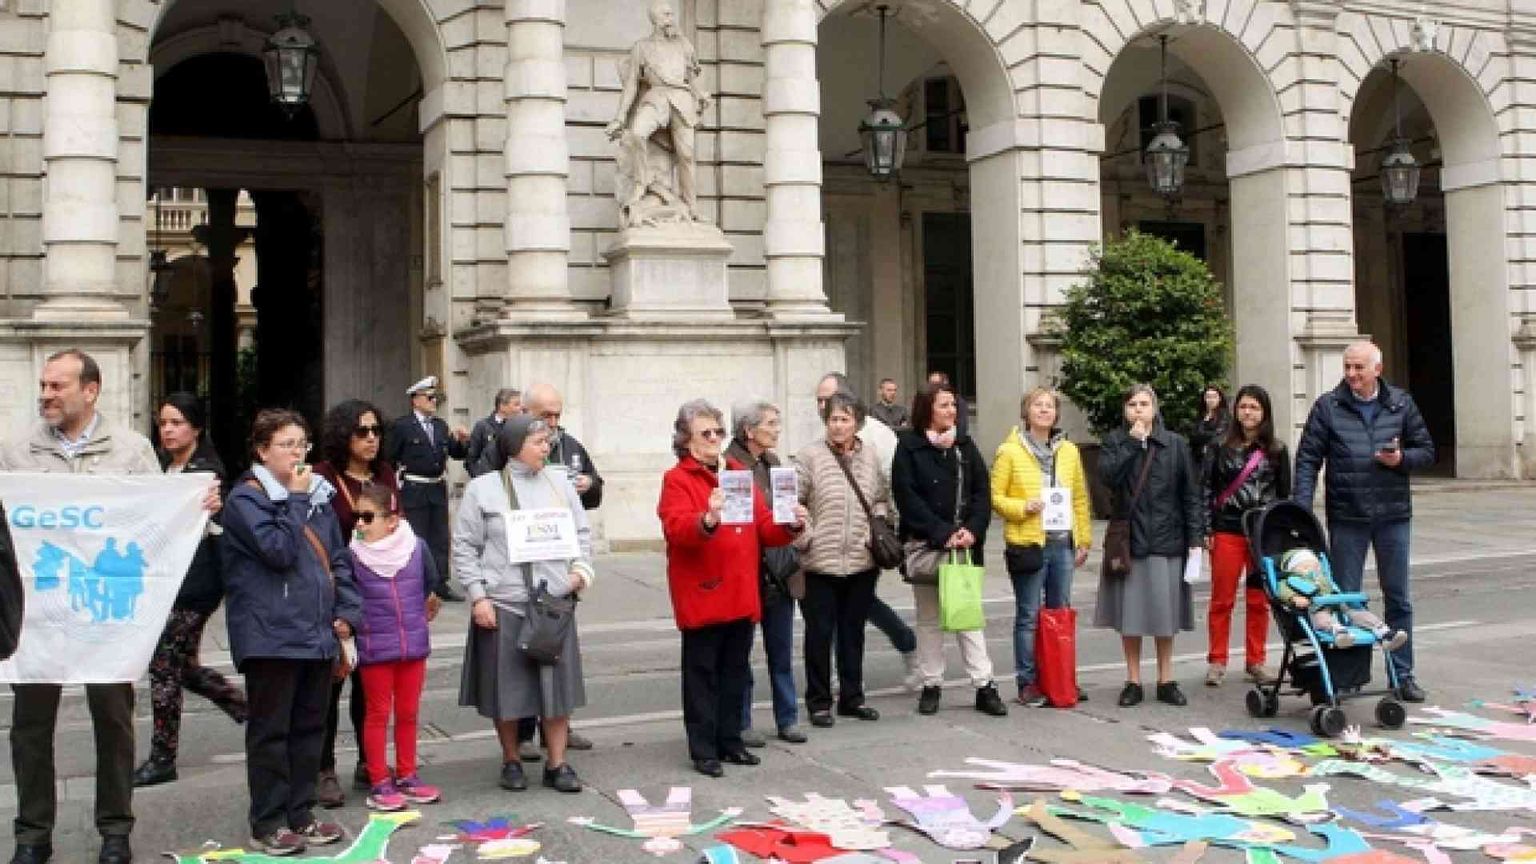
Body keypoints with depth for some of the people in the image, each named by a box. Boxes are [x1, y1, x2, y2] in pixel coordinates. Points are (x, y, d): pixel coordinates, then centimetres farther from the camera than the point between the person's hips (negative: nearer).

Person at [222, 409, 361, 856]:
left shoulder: (318, 495, 15)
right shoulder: (247, 498, -7)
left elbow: (340, 558, 16)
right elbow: (278, 551, -20)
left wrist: (346, 612, 5)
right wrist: (296, 500, -13)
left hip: (319, 633, 7)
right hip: (272, 634, -7)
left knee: (310, 726, 12)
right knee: (271, 732, 1)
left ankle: (301, 814, 23)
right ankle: (268, 824, 10)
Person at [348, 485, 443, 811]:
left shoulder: (417, 547, -5)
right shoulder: (353, 555, -11)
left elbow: (430, 585, 11)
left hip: (415, 644, 3)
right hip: (374, 648, -2)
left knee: (408, 712, 13)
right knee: (378, 713, 6)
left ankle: (406, 776, 25)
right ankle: (379, 783, 14)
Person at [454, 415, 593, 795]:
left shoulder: (560, 482, 8)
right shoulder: (483, 489, -2)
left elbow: (582, 532, 14)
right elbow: (465, 548, -1)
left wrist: (581, 567, -2)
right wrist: (478, 596, -8)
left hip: (556, 601, 3)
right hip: (503, 604, -3)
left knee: (558, 683, 5)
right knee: (508, 685, 6)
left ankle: (557, 764, 16)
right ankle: (511, 761, 23)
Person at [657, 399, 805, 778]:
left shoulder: (739, 474, 14)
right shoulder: (677, 480, -5)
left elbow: (763, 526, 13)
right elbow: (677, 528, -22)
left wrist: (790, 526, -6)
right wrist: (708, 520, -40)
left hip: (741, 595, 6)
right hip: (702, 596, -6)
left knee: (735, 671, 13)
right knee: (702, 673, 1)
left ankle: (730, 741, 24)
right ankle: (703, 750, 8)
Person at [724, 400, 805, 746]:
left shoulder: (772, 463, 12)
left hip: (778, 571, 7)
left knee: (782, 652, 13)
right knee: (740, 651, 5)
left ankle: (787, 718, 22)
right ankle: (740, 723, 15)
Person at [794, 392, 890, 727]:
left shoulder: (870, 456, 7)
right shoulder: (809, 456, -6)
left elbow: (882, 499, 16)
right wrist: (804, 539, -17)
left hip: (862, 562, 4)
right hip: (819, 564, -4)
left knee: (853, 631, 14)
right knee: (819, 633, 5)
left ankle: (852, 697, 27)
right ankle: (818, 701, 17)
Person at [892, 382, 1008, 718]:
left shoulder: (965, 445, 10)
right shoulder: (909, 447, -2)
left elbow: (982, 492, 6)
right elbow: (908, 498, -9)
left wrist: (972, 530, -10)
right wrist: (943, 534, -15)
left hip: (965, 543, 3)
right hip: (925, 545, -2)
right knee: (929, 617, 6)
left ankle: (984, 686, 4)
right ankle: (932, 685, 14)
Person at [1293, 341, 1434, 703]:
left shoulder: (1401, 403, 4)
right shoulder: (1328, 407, -2)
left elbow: (1426, 451, 10)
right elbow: (1308, 459, -3)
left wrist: (1401, 459, -13)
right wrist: (1301, 510, -13)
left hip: (1393, 515, 2)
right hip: (1346, 517, -2)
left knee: (1398, 598, 9)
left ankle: (1403, 673, 20)